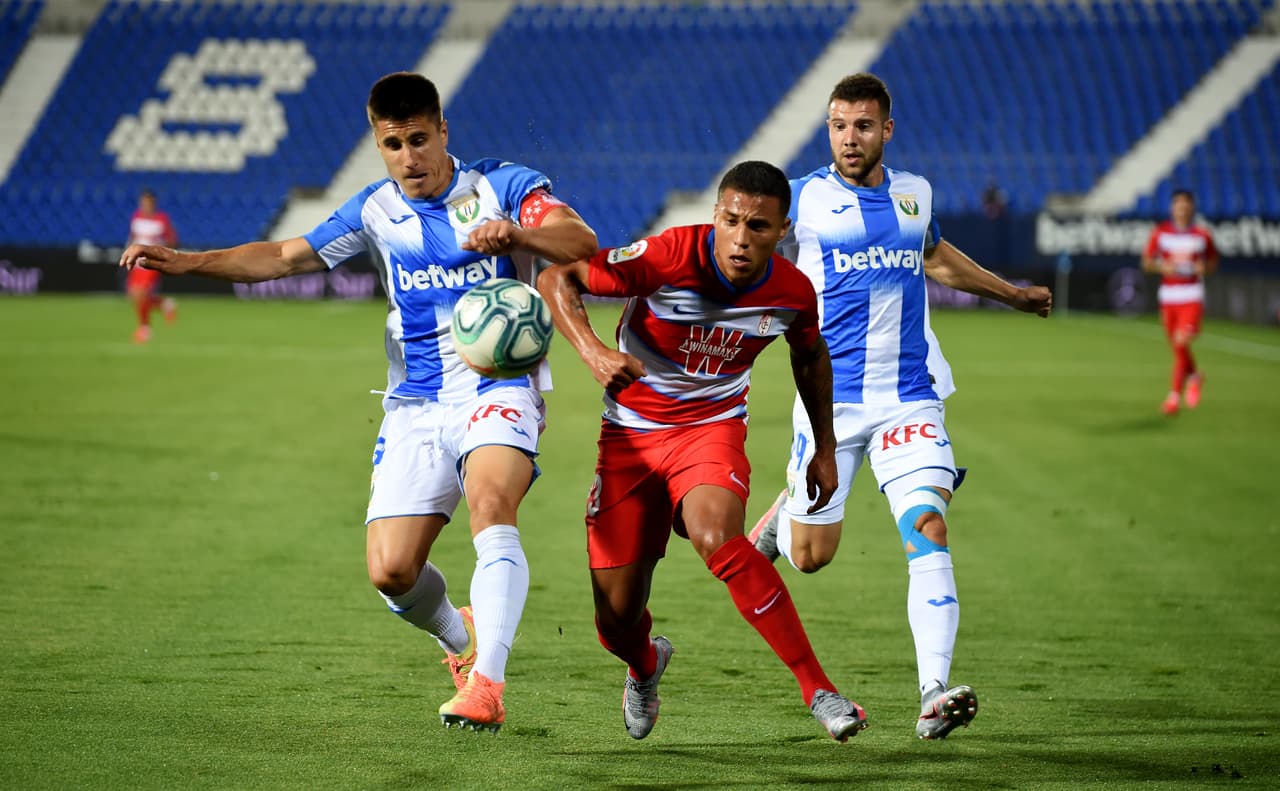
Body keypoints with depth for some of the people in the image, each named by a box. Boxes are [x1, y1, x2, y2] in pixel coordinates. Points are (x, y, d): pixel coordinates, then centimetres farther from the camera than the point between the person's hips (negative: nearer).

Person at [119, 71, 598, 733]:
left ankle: (486, 682, -41)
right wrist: (185, 262, 5)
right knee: (391, 572, -9)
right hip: (415, 405, 4)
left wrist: (514, 233, -36)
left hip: (498, 387, -4)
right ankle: (459, 636, 26)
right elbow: (286, 256, 17)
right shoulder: (376, 212, 10)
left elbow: (581, 243, -15)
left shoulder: (504, 186, -2)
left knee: (491, 500, -34)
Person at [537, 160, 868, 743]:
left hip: (713, 426, 0)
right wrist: (593, 352, -34)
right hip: (631, 433, 0)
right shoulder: (667, 258, -23)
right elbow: (557, 279, -17)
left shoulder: (792, 293, -12)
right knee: (616, 617, -1)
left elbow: (810, 356, 12)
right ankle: (645, 665, 40)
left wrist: (825, 448, 16)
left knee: (716, 538, -34)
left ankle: (819, 690, -28)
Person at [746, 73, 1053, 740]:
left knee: (928, 532, -17)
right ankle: (785, 513, 43)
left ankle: (934, 696, -22)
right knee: (811, 556, 4)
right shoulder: (801, 199, -3)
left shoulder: (914, 193, 9)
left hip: (909, 397, 2)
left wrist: (1015, 295, 40)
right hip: (829, 401, -2)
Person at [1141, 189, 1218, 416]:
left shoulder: (1202, 235, 2)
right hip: (1168, 296, 2)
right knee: (1177, 348, 8)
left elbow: (1213, 263, 13)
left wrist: (1204, 268, -9)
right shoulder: (1161, 232, 3)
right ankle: (1193, 376, 39)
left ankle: (1174, 395, -11)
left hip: (1193, 297, -2)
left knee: (1181, 340, -20)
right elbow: (1146, 262, 7)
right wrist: (1161, 266, -13)